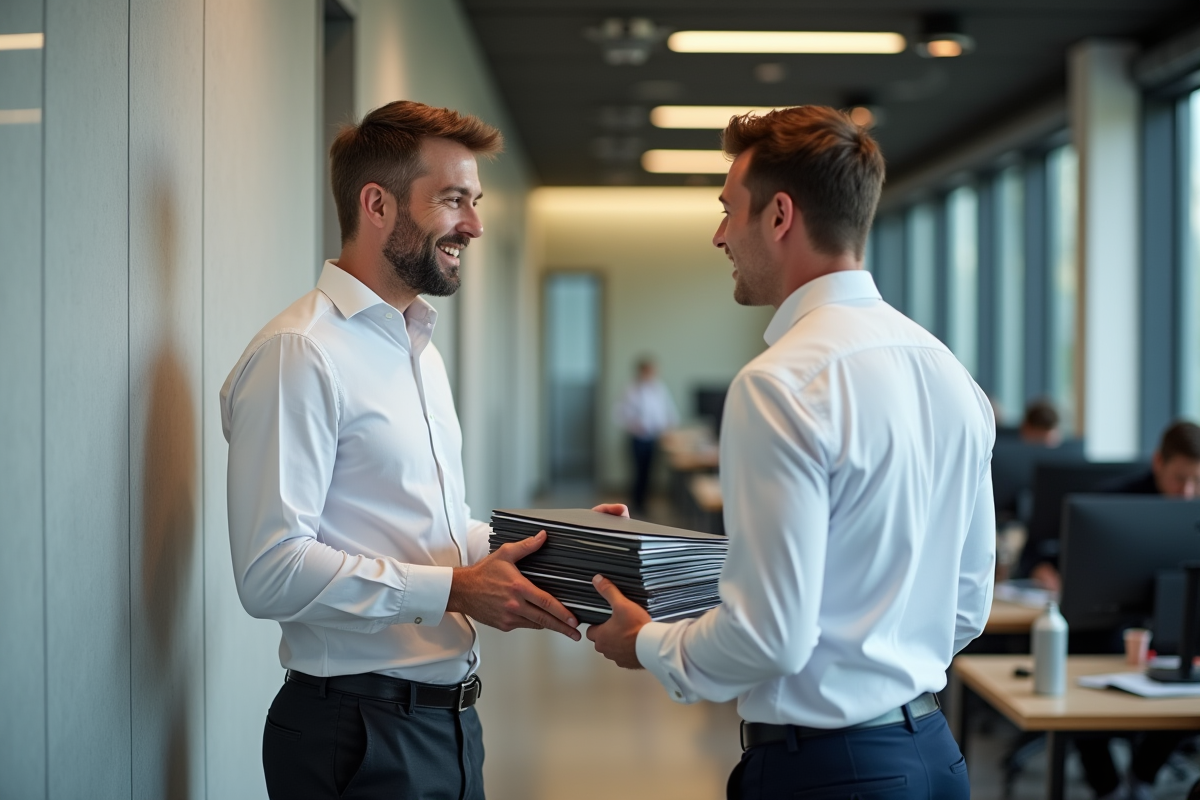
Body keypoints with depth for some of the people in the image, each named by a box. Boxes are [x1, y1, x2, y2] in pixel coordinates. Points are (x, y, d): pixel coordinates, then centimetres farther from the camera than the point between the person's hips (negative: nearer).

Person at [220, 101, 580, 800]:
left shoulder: (421, 349, 16)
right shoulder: (299, 355, -16)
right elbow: (272, 572, -23)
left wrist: (541, 542, 7)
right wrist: (455, 590, -23)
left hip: (448, 717, 9)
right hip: (360, 735, -9)